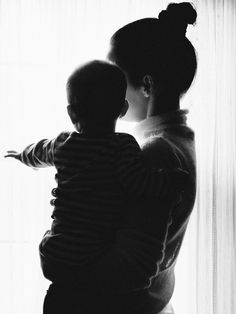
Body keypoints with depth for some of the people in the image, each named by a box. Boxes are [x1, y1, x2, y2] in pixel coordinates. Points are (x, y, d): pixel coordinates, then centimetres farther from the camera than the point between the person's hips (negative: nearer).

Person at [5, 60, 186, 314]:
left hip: (52, 257, 7)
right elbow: (140, 182, -25)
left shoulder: (61, 145, 6)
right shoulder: (123, 146, -12)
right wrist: (177, 179, -10)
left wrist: (20, 153, 49)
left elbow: (38, 153, 27)